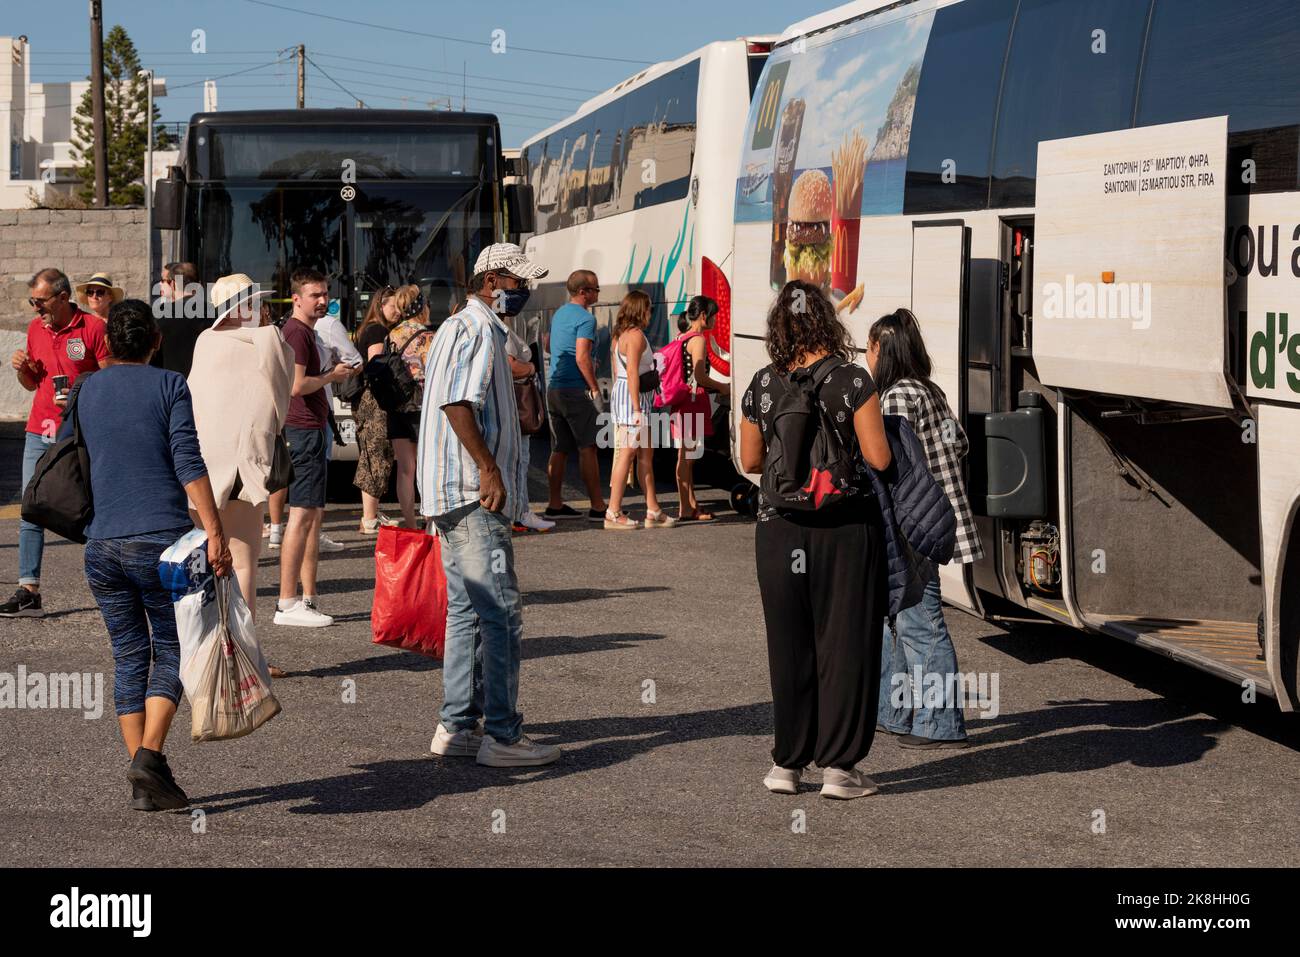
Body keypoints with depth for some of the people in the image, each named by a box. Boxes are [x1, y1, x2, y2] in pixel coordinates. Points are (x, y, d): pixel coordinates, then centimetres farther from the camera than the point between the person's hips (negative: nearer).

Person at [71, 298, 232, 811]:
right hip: (161, 539, -4)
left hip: (102, 546, 4)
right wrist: (214, 530, -17)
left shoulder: (84, 393, 11)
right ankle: (149, 756, -12)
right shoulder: (169, 386, -1)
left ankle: (144, 783, 7)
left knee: (129, 657, 10)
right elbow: (188, 462, -12)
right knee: (170, 652, 7)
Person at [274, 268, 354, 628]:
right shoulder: (297, 331, -14)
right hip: (303, 430, -11)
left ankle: (309, 600, 17)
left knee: (314, 514, 13)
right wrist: (331, 376, -10)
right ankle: (287, 604, -11)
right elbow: (298, 384, -23)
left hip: (312, 428, 11)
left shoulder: (306, 330, 20)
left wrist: (333, 372, 14)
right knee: (302, 514, -11)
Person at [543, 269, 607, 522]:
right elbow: (581, 358, -20)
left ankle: (555, 505, 12)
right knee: (587, 448, -5)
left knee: (559, 449, 11)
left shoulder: (559, 314, 16)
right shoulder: (585, 318, -12)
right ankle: (597, 507, -5)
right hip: (575, 389, -8)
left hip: (553, 387, 8)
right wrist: (595, 388, -16)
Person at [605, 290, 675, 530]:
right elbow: (632, 373, -19)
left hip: (619, 393, 10)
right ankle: (613, 513, -6)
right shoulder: (636, 335, -13)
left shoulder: (619, 335, 15)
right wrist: (637, 410, -20)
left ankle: (653, 511, 15)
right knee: (627, 453, -7)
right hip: (633, 396, -10)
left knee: (646, 453, 12)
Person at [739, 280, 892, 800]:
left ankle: (787, 762, 16)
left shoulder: (762, 385, 0)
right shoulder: (852, 379, -9)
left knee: (789, 645, 11)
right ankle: (838, 764, 4)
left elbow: (750, 460, 8)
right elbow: (879, 458, -11)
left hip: (780, 528, 3)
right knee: (845, 643, 4)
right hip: (846, 525, -3)